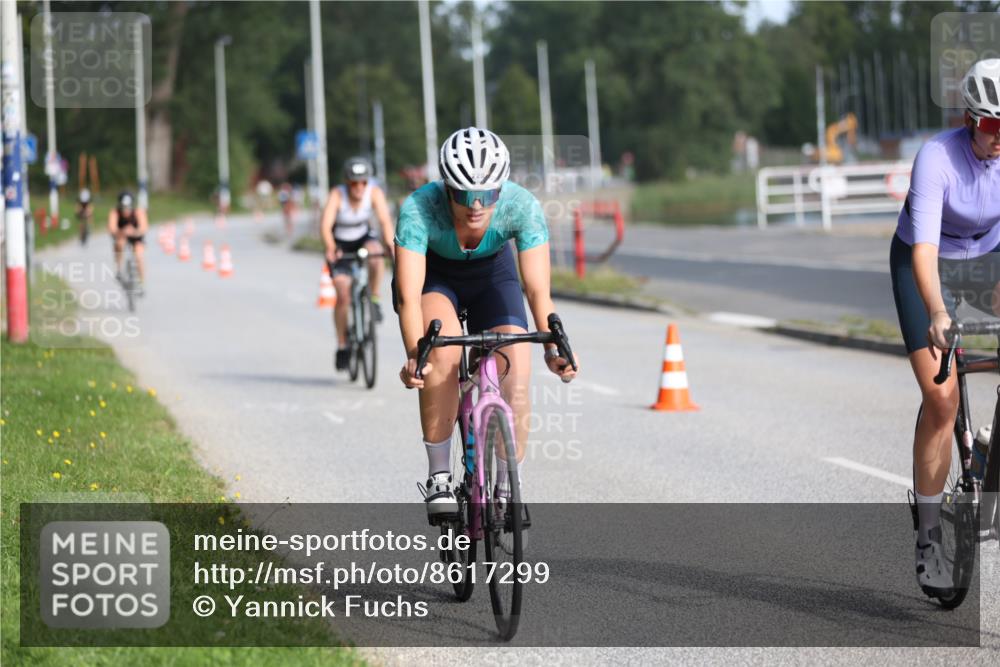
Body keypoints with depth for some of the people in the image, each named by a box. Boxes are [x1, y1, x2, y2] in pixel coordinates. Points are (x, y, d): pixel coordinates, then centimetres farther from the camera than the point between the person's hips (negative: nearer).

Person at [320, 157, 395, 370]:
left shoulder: (374, 193, -22)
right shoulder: (337, 195, -27)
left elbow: (385, 220, -33)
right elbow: (325, 225, -38)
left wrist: (391, 246, -50)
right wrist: (330, 249, -56)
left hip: (363, 238, 2)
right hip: (340, 244, -2)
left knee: (375, 253, -35)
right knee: (343, 295, -13)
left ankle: (374, 299, -14)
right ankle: (342, 346, -1)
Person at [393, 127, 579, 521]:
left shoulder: (523, 208, -33)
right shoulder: (418, 209, -37)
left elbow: (538, 289, -33)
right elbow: (409, 296, -41)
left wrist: (553, 349, -48)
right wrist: (414, 355, -56)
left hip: (491, 273, 2)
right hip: (432, 274, -2)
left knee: (515, 380, -15)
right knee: (443, 354, -31)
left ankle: (507, 489, 4)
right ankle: (438, 478, -19)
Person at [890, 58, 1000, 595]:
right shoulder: (937, 158, -31)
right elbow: (924, 249, -40)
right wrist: (937, 314, -56)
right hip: (929, 267, -4)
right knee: (942, 397, -16)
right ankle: (928, 536, -6)